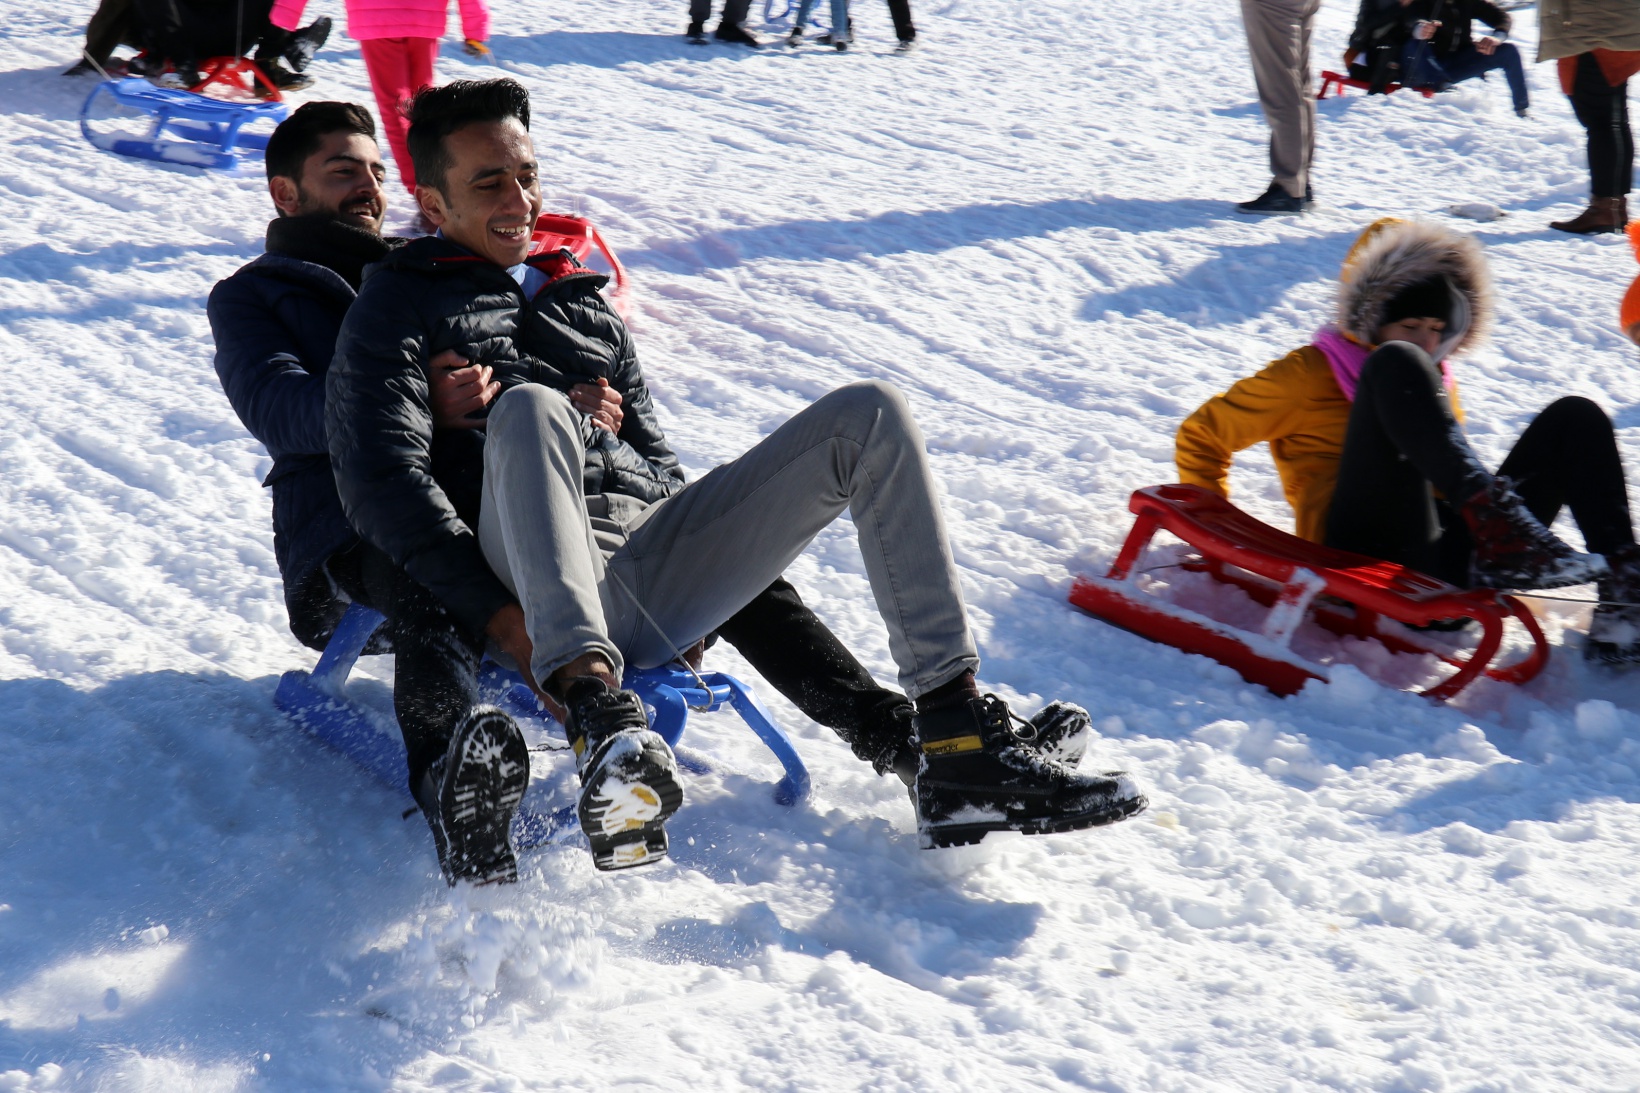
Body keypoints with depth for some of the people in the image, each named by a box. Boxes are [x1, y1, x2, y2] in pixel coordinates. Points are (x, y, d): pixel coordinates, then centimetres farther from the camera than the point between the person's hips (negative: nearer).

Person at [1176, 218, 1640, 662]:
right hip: (1369, 553, -6)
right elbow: (1202, 435, 16)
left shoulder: (1435, 380, 31)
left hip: (1450, 558, 6)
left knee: (1575, 418, -6)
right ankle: (1494, 521, -46)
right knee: (1396, 364, -21)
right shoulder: (1311, 373, 13)